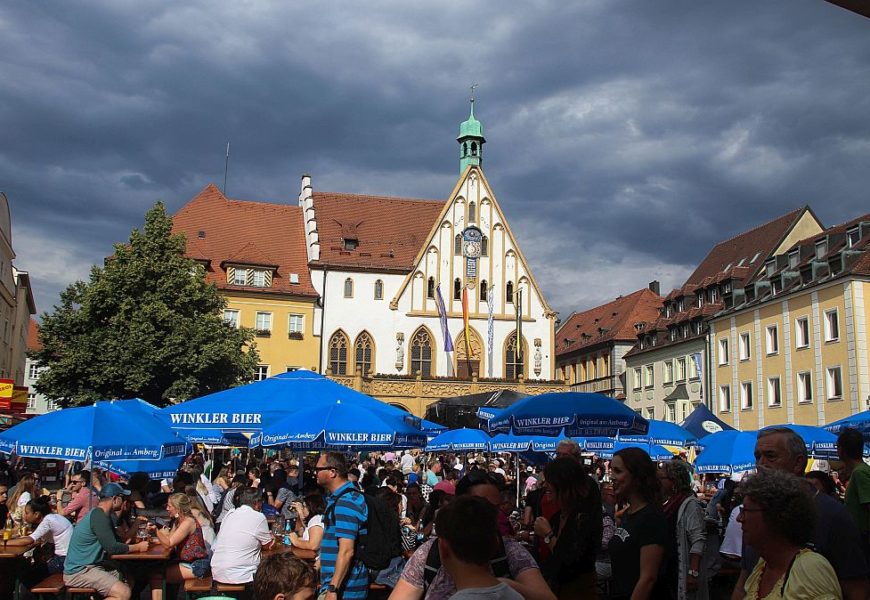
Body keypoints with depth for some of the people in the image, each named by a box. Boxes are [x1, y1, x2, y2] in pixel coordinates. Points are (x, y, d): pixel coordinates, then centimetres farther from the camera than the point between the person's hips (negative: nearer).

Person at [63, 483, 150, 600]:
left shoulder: (99, 514, 13)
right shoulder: (99, 516, -17)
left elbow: (118, 540, 17)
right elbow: (112, 547, -21)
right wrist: (138, 547, -9)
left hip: (90, 566, 10)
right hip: (79, 571, -10)